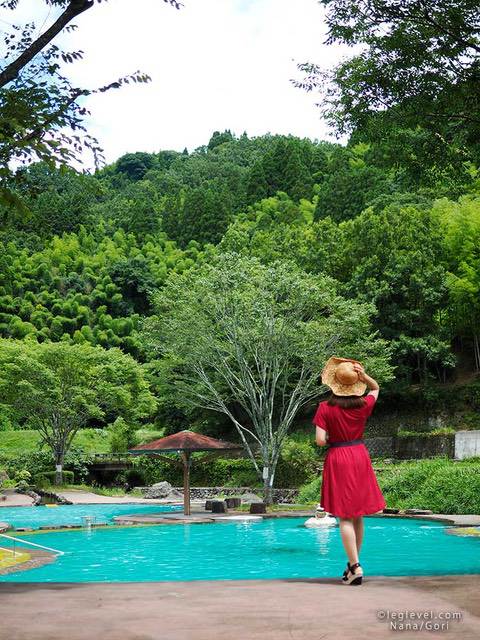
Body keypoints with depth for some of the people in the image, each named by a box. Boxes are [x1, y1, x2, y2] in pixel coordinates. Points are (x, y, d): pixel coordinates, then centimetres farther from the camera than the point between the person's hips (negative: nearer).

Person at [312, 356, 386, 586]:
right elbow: (376, 388, 20)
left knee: (345, 517, -2)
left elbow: (320, 440, -15)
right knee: (358, 515, 13)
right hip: (360, 456, 4)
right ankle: (353, 563, 22)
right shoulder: (363, 405, -1)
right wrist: (363, 375, 1)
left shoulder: (325, 408, -11)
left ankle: (355, 567, -8)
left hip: (337, 459, -4)